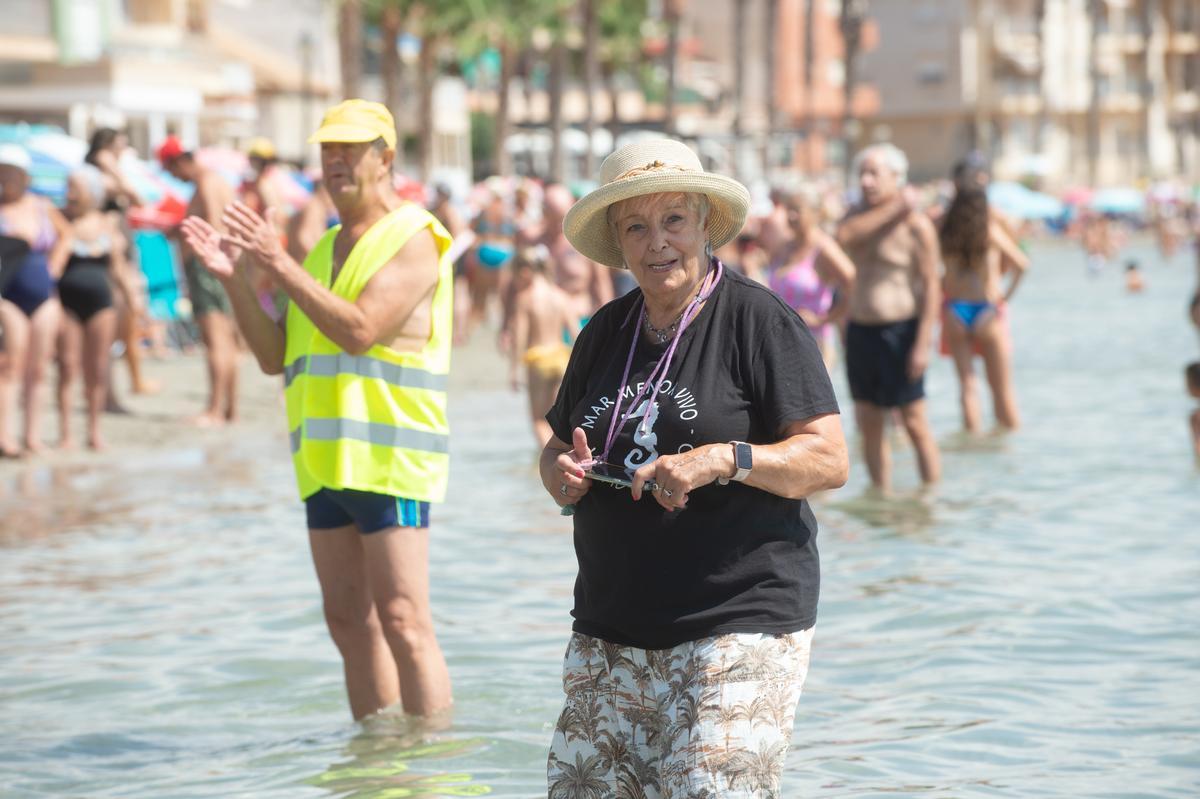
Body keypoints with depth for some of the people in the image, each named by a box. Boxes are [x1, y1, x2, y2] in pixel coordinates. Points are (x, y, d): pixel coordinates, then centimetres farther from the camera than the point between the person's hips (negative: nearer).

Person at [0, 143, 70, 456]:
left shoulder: (43, 208, 9)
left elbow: (65, 234, 25)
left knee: (38, 370, 5)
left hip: (44, 296, 4)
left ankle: (33, 436, 11)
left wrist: (54, 267, 13)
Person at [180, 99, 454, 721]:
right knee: (350, 623, 9)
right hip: (326, 459, 8)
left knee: (402, 621, -12)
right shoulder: (323, 250, 20)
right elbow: (273, 356, 15)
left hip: (390, 455, -8)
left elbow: (360, 329, -19)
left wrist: (280, 265, -20)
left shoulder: (412, 238, -5)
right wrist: (233, 278, 3)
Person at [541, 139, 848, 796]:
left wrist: (727, 459, -24)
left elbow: (829, 460, -9)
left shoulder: (758, 320, -5)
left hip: (738, 626, -6)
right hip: (608, 631, 6)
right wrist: (562, 474, -1)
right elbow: (557, 449, 23)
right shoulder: (604, 334, 14)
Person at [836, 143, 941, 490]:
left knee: (914, 423, -4)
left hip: (900, 331, -6)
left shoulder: (917, 225, -8)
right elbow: (845, 235, -14)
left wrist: (923, 343, -17)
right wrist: (893, 210, -15)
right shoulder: (860, 213, 10)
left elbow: (930, 286, -11)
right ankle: (880, 493, 15)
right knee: (868, 424, 7)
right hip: (860, 330, 6)